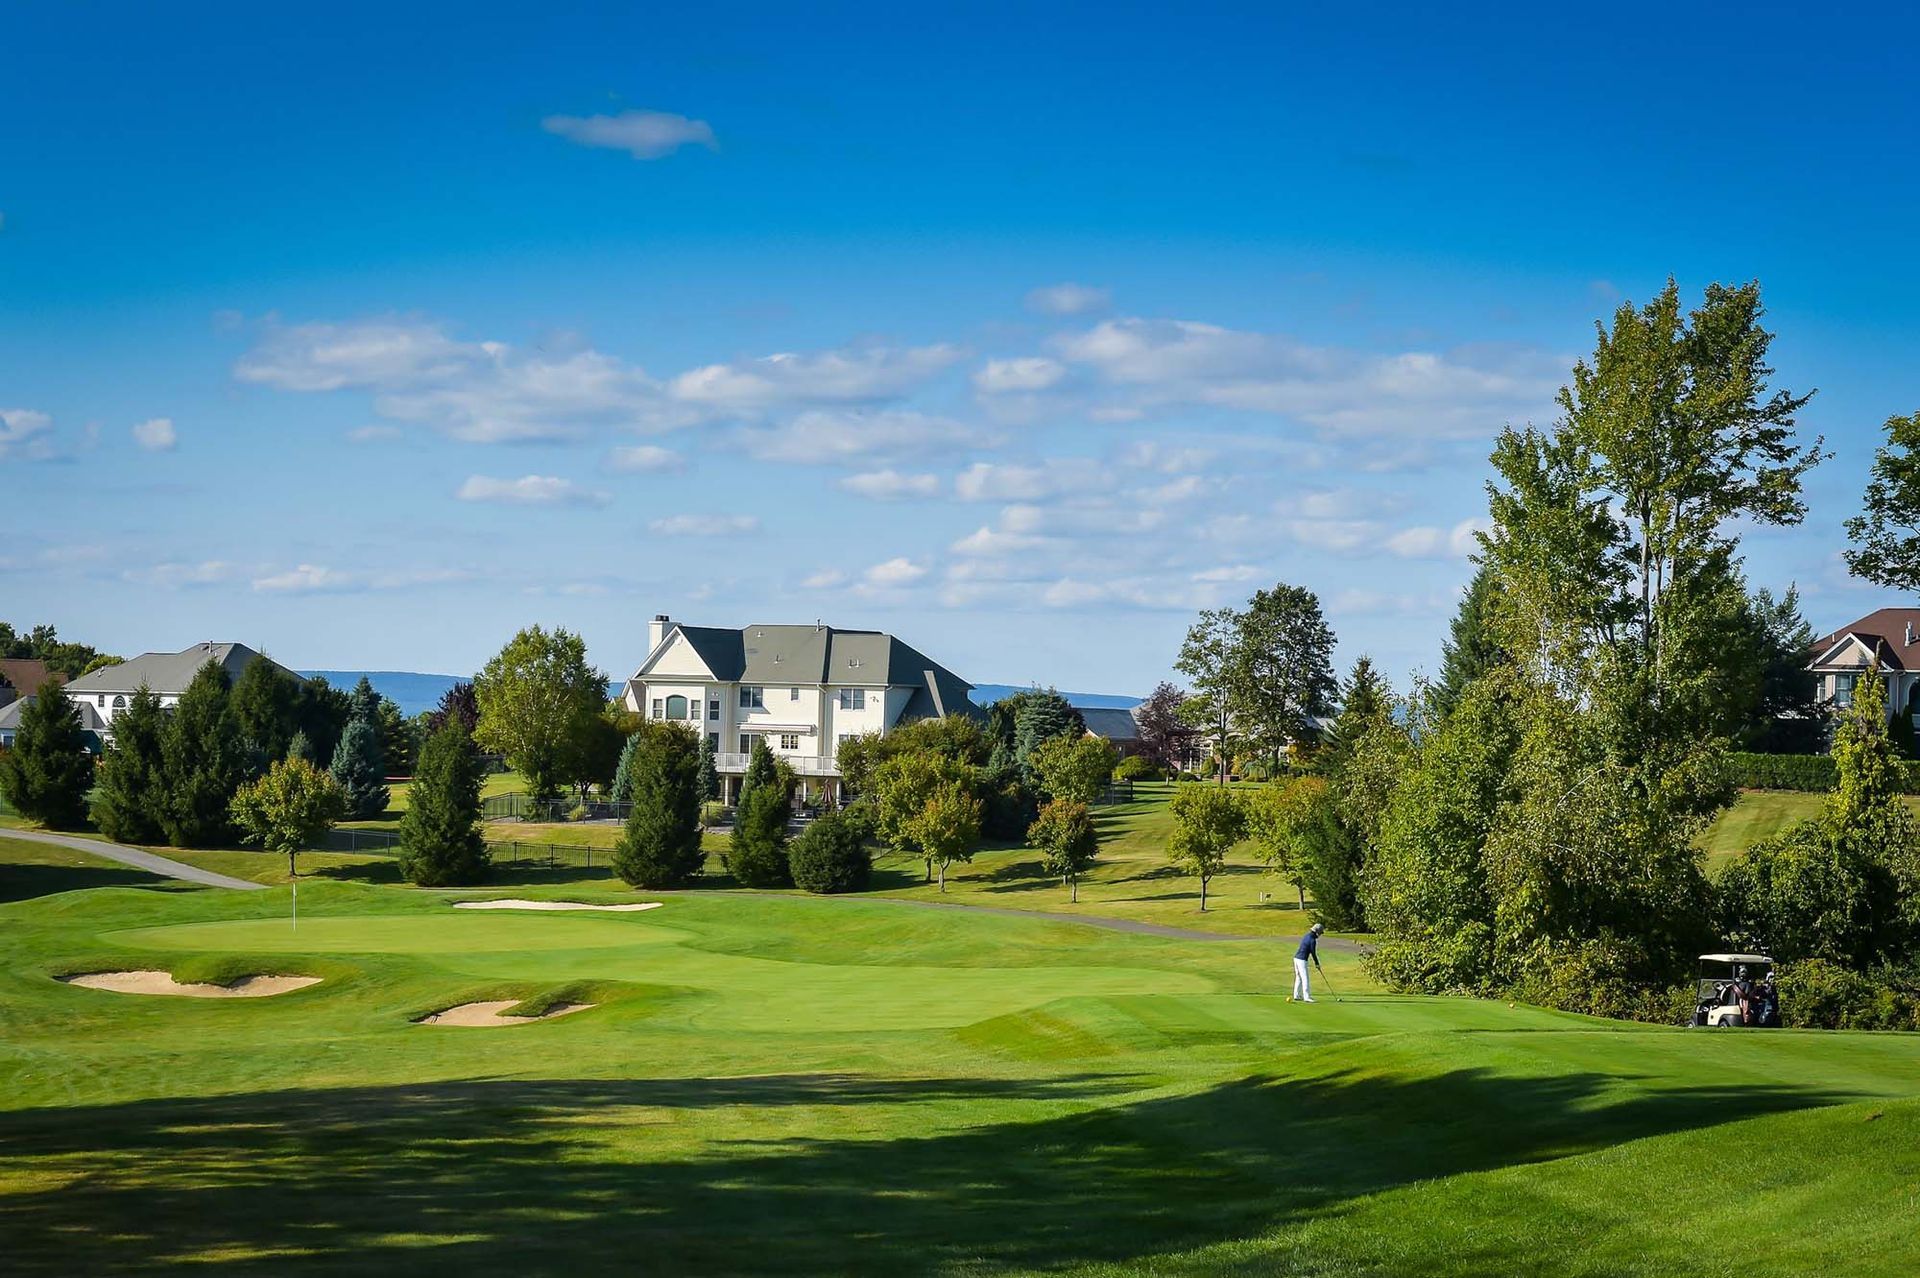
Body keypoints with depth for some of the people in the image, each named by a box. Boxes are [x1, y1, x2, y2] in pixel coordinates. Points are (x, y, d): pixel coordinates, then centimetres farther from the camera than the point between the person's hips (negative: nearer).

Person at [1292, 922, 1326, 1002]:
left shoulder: (1306, 936, 14)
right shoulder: (1313, 940, -15)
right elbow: (1313, 953, -11)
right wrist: (1317, 963, 1)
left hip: (1296, 958, 9)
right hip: (1302, 960, -9)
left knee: (1299, 978, 17)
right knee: (1305, 979, -8)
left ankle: (1296, 995, 23)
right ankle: (1307, 997, -10)